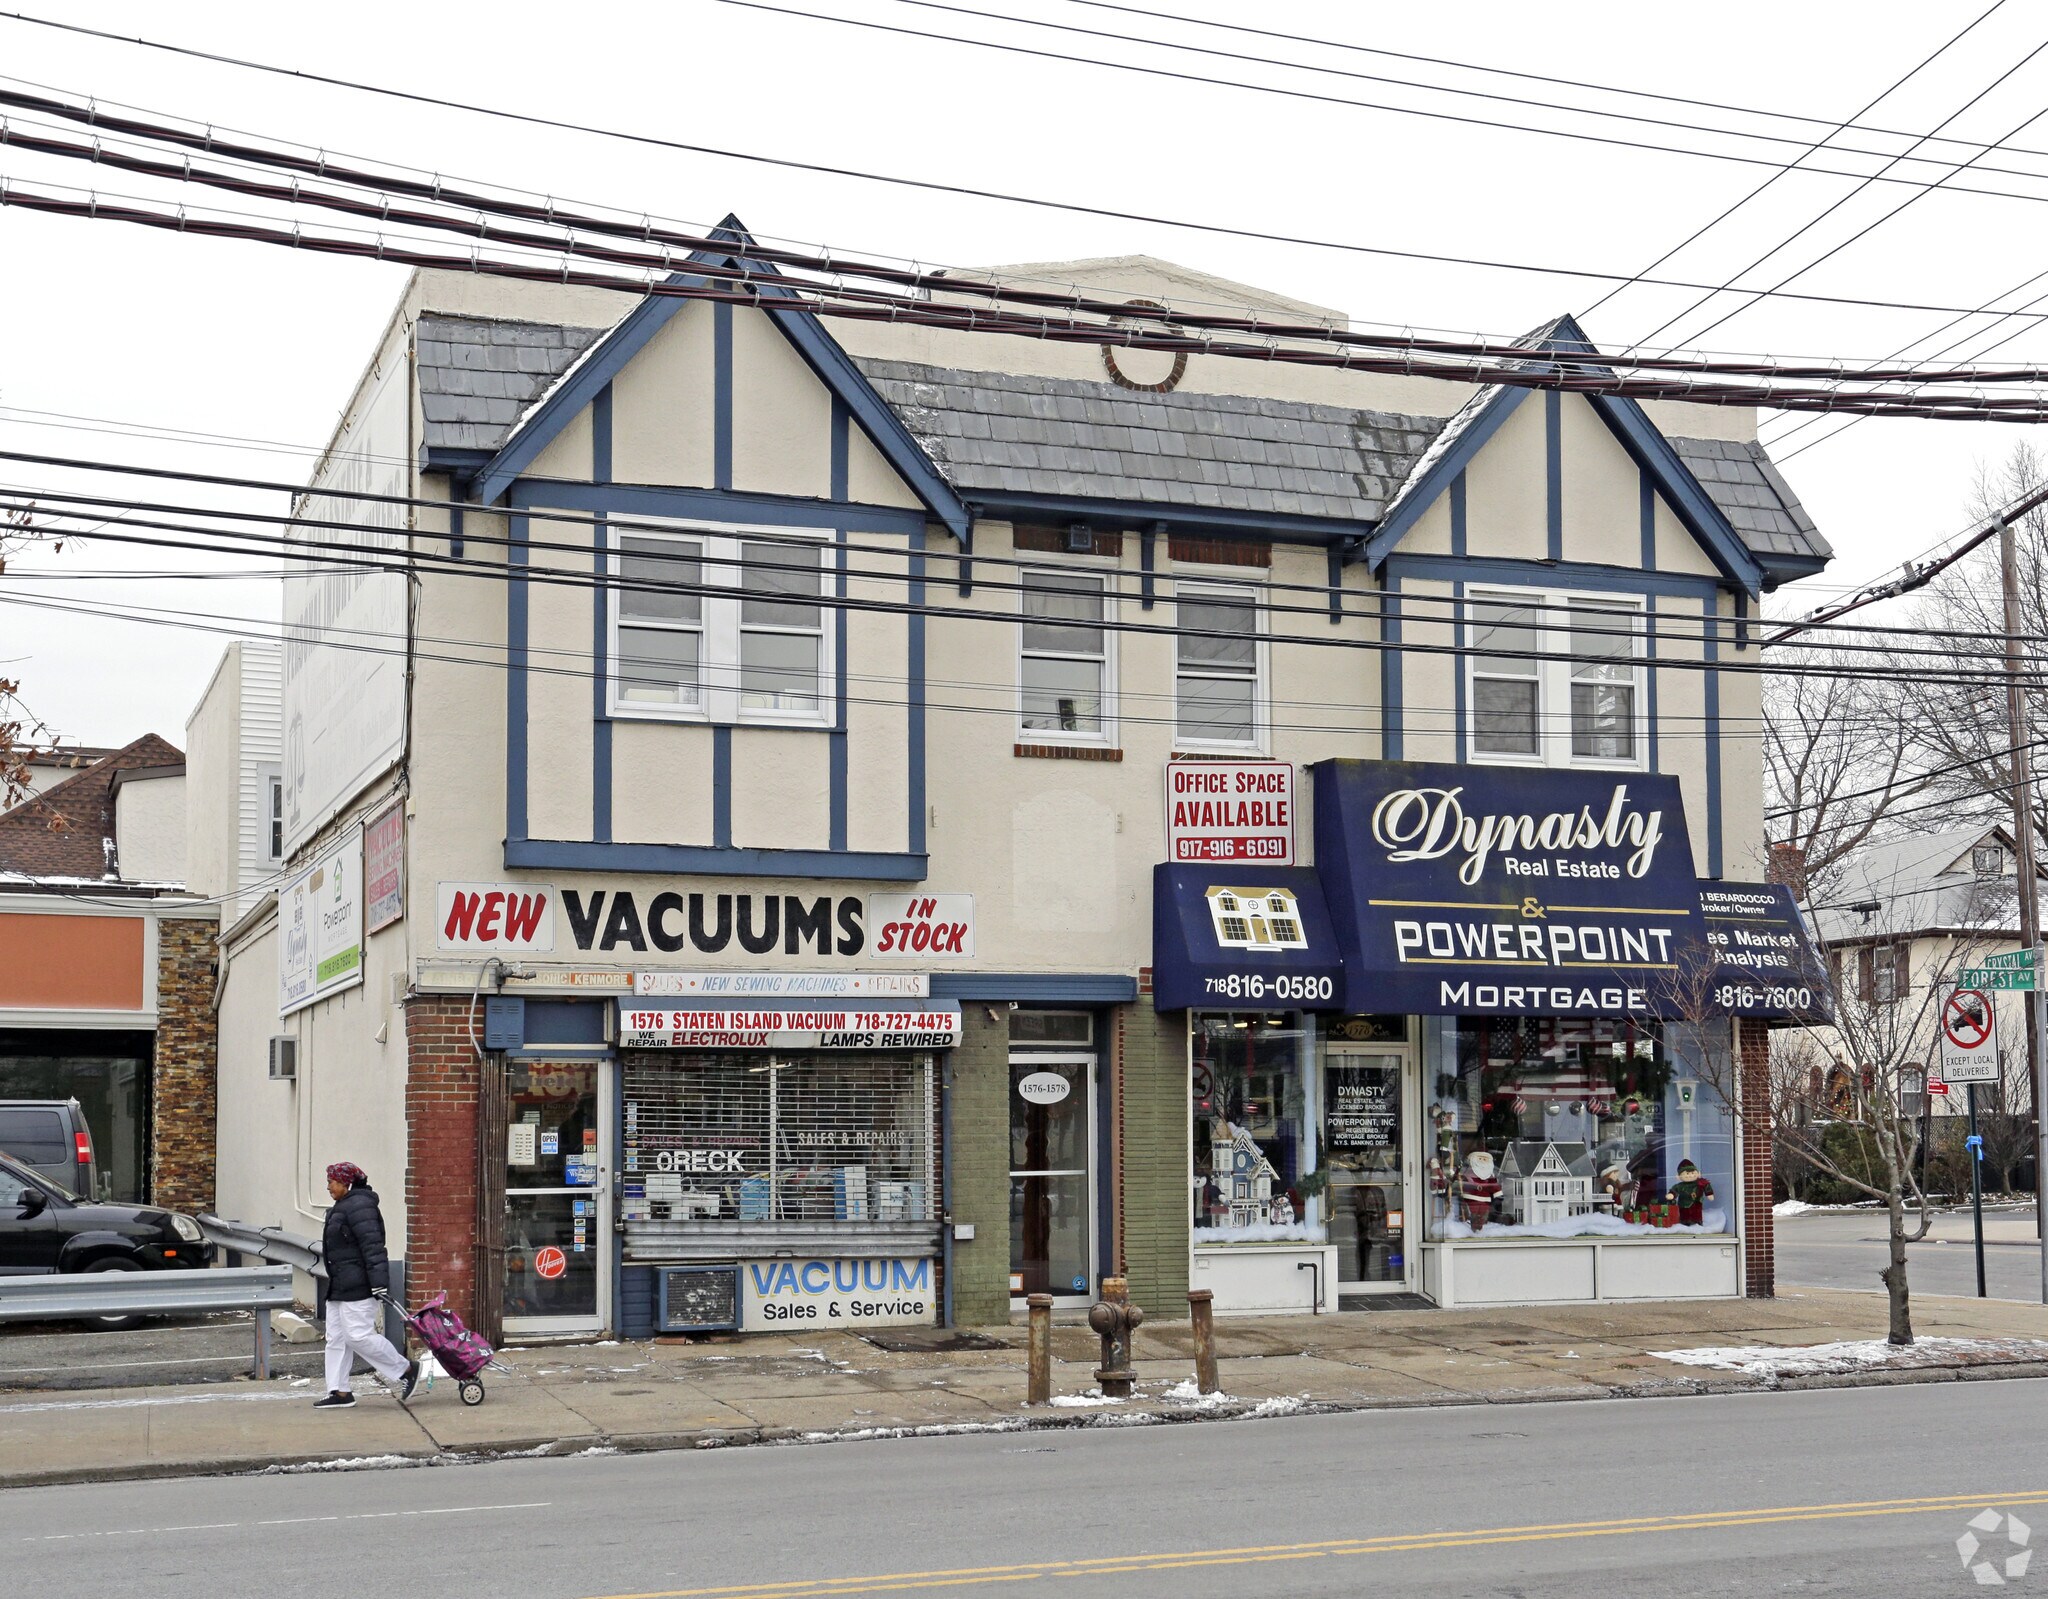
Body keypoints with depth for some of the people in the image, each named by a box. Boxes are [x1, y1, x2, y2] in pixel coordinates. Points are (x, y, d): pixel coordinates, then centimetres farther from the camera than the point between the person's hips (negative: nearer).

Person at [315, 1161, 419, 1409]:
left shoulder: (358, 1206, -16)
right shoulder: (343, 1207, 20)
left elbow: (372, 1246, -24)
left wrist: (378, 1282, -29)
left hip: (358, 1286, -11)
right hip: (341, 1287, 11)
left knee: (359, 1335, -12)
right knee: (336, 1338, 8)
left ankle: (407, 1370, -1)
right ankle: (339, 1392, 10)